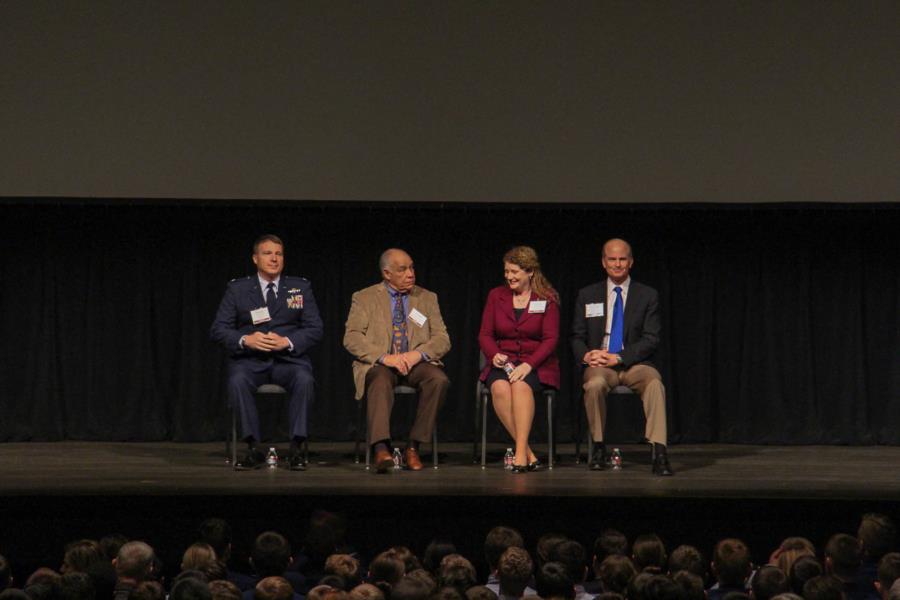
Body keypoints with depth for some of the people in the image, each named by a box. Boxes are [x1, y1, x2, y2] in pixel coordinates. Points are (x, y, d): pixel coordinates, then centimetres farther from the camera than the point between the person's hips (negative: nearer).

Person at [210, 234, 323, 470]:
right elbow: (218, 329, 5)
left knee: (304, 379, -34)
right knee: (237, 380, -34)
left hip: (289, 358, 0)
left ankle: (296, 449, -27)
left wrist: (287, 342, -13)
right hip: (250, 359, 0)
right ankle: (253, 449, -25)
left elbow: (315, 329, 6)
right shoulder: (237, 289, 11)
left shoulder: (301, 287, 12)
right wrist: (245, 340, -15)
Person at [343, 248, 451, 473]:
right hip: (378, 364, -2)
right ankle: (381, 448, -49)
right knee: (380, 380, -38)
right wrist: (384, 357, -19)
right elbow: (351, 338, -3)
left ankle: (413, 447, -23)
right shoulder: (364, 298, 8)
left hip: (416, 362, 2)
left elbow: (443, 340, 9)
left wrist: (418, 354, -13)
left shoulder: (427, 298, 15)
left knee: (439, 379, -30)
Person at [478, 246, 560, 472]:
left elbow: (550, 339, -5)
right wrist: (494, 355, -13)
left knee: (521, 385, -37)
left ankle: (520, 453, -38)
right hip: (502, 363, 2)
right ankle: (528, 454, -30)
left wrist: (529, 364, -20)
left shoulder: (547, 298, 3)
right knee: (500, 388, -33)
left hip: (537, 364, -2)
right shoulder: (496, 296, 12)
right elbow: (484, 335, 10)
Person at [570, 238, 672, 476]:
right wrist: (586, 355, -12)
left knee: (654, 383, -35)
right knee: (594, 384, -36)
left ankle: (659, 452, -41)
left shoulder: (647, 296, 7)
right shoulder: (587, 295, 12)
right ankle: (598, 447, -20)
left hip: (634, 364, -1)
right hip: (599, 364, 1)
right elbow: (577, 337, 12)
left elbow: (651, 340, 0)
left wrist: (619, 357, -14)